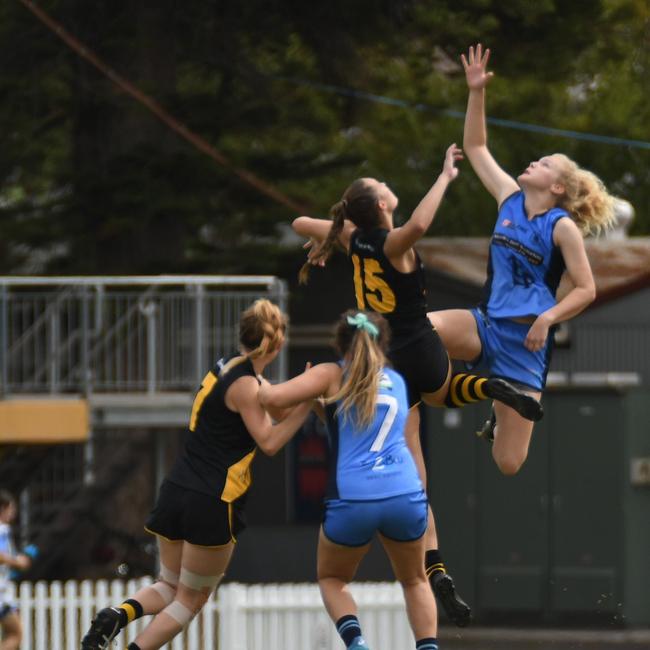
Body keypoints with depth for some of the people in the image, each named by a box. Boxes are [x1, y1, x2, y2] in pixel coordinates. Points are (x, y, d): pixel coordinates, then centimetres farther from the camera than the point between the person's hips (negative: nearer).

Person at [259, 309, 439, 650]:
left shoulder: (332, 376, 7)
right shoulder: (397, 381, 20)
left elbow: (275, 398, -5)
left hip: (352, 499, -3)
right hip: (405, 494, 3)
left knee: (332, 579, 22)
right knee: (414, 581, 26)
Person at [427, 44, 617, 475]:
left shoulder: (563, 227, -7)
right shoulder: (509, 198, 8)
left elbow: (586, 290, -6)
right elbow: (476, 148, 16)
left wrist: (548, 318, -19)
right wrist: (477, 93, 8)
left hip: (525, 340, -4)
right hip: (487, 325, 4)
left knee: (509, 464, -4)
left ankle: (503, 418, 34)